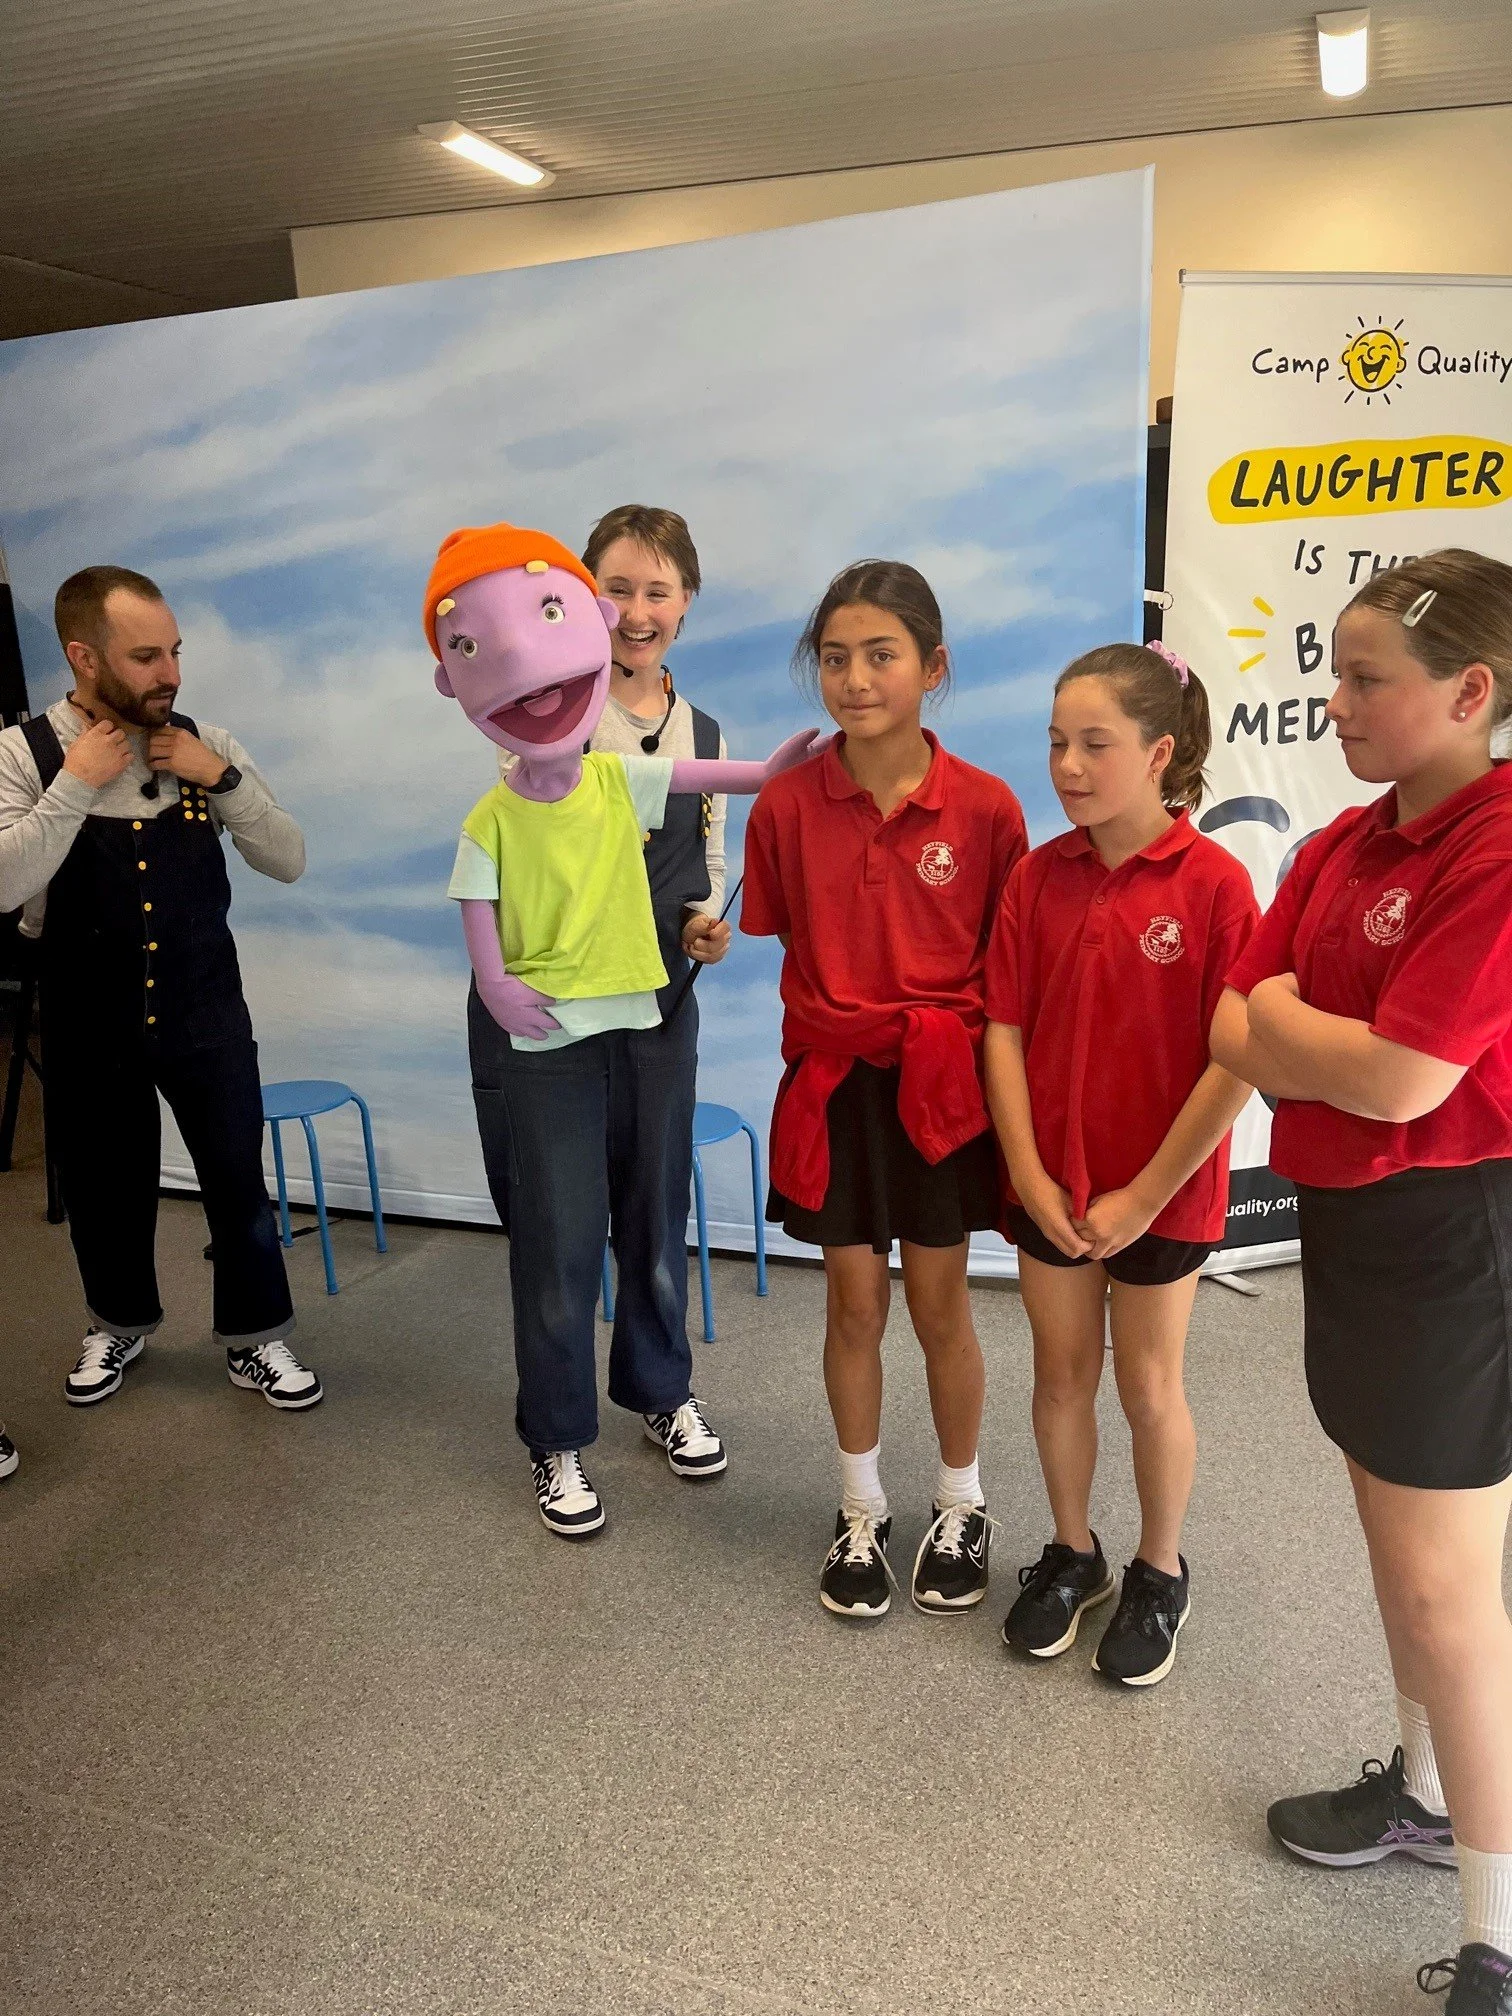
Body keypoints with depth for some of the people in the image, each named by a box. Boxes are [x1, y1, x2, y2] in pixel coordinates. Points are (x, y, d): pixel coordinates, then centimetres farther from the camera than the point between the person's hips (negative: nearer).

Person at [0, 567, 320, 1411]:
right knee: (103, 1188, 16)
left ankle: (256, 1339, 26)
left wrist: (223, 777, -17)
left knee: (240, 1180, 5)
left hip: (207, 1013, 1)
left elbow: (289, 861, -5)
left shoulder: (206, 745, -4)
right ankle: (120, 1324, 42)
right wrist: (76, 784, -22)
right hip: (90, 1024, 0)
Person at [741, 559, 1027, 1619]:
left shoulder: (985, 807, -9)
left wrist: (950, 1031, -9)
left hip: (941, 1085, -1)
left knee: (941, 1304, 11)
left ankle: (962, 1507, 35)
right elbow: (786, 949, 5)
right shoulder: (787, 806, -6)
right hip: (833, 1084, 1)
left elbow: (1008, 962, -1)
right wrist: (829, 1022, -3)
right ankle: (863, 1510, 35)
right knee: (854, 1303, 12)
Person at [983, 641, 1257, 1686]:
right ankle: (1072, 1553, 39)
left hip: (1162, 1190, -3)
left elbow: (1237, 1059, -16)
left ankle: (1161, 1572, 37)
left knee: (1149, 1386, 13)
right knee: (1062, 1375, 16)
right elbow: (1005, 1028, -2)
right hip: (1050, 1182, 3)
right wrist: (1027, 1170, -8)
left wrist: (1147, 1194, -15)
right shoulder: (1039, 876, -3)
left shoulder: (1214, 882, -15)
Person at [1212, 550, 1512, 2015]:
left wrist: (1281, 1020, -8)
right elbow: (1234, 1036, 4)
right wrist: (1332, 1047, -16)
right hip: (1348, 1219, 8)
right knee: (1393, 1537, 22)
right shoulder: (1340, 847, 6)